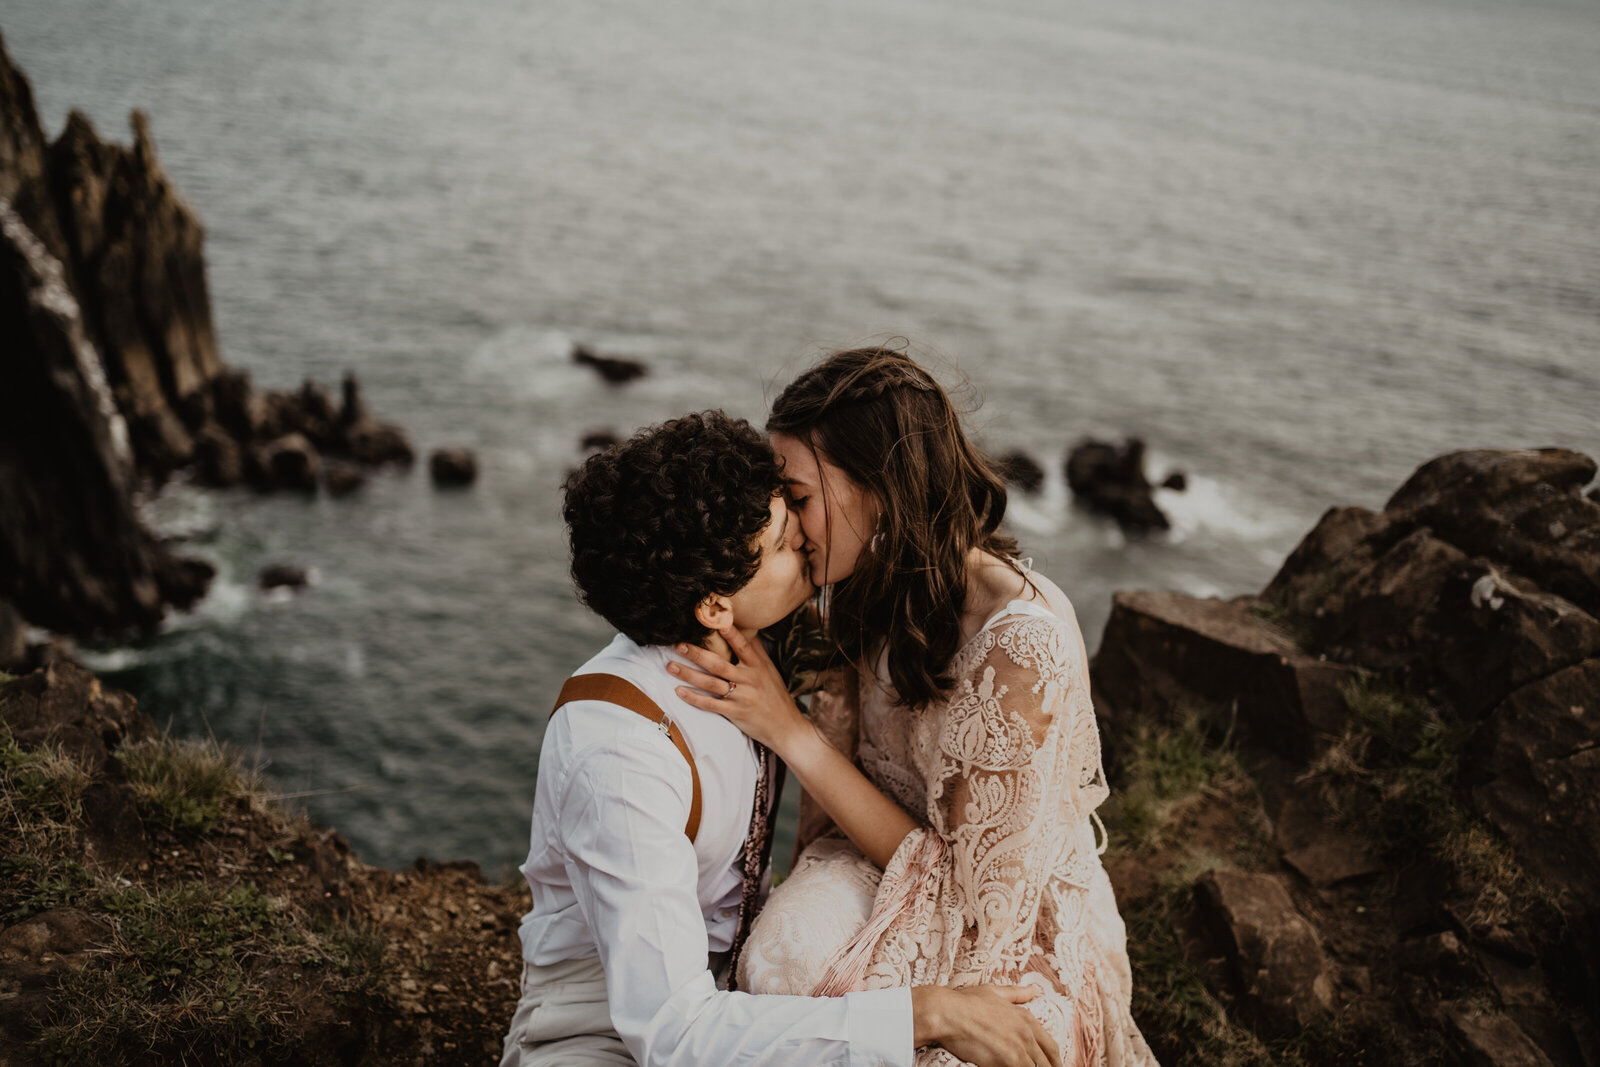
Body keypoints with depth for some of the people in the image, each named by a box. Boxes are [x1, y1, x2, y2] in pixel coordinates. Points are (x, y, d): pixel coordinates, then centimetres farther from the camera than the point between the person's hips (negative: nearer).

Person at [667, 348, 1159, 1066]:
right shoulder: (869, 588, -6)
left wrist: (786, 729, -25)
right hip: (885, 864, 5)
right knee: (789, 954, -28)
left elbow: (959, 878, -22)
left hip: (1010, 927, -5)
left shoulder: (1024, 642, -29)